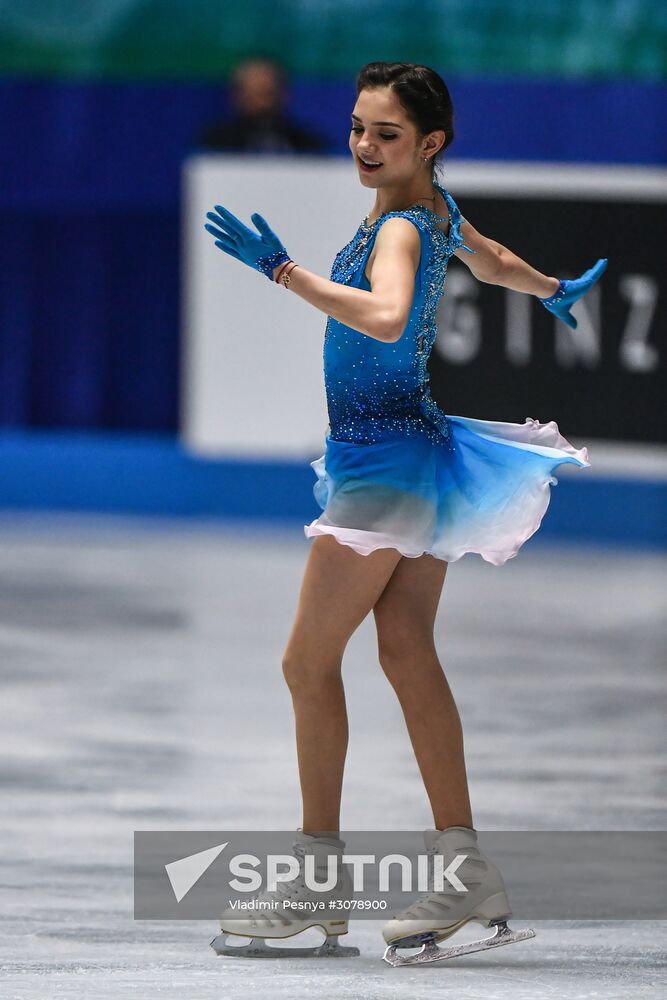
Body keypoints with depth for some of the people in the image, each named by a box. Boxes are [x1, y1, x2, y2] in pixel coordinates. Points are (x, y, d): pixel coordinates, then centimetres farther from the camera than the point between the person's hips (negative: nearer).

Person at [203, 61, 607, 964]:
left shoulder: (400, 229, -18)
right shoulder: (436, 210, 10)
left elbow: (386, 316, -40)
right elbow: (493, 262, 31)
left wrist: (284, 270, -40)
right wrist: (555, 293, 51)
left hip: (386, 460, -9)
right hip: (408, 458, 9)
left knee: (310, 662, -6)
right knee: (410, 658, 6)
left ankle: (316, 882, -4)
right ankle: (463, 866, 3)